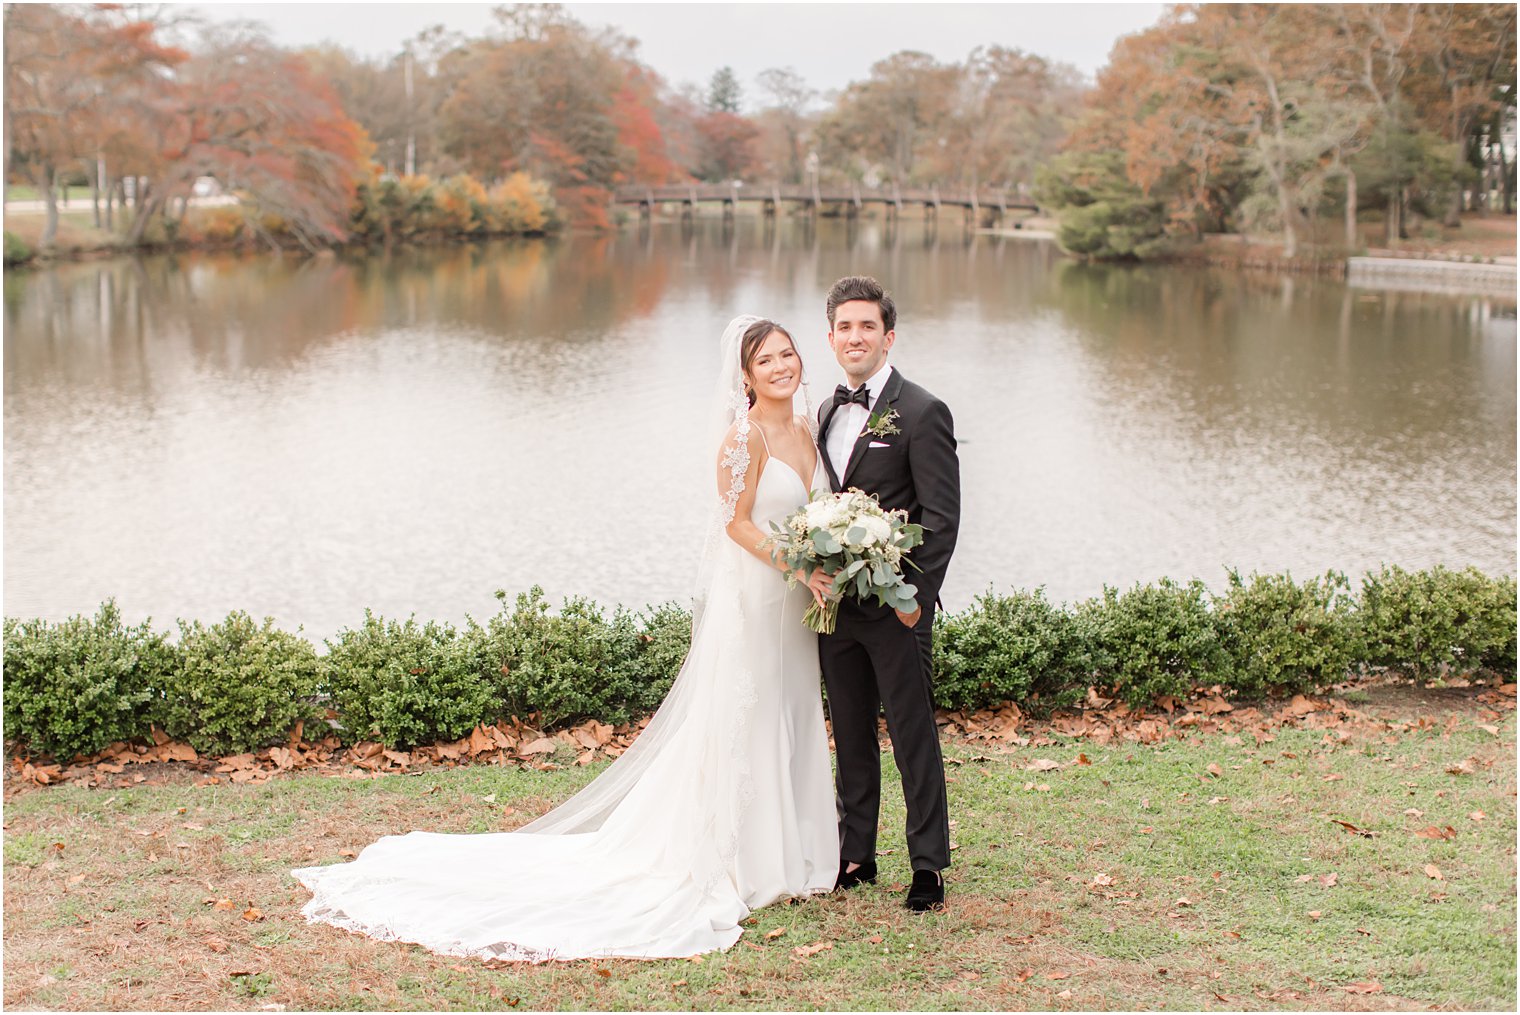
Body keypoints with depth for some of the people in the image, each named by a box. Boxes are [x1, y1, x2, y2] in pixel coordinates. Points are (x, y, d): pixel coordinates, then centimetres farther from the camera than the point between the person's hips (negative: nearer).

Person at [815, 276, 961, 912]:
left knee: (913, 737, 0)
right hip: (835, 604, 6)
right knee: (851, 736, 14)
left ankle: (928, 865, 9)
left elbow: (942, 518, -12)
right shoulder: (827, 414, 13)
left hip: (893, 605, -6)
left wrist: (916, 596, -16)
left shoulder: (922, 413, -8)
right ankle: (855, 856, 24)